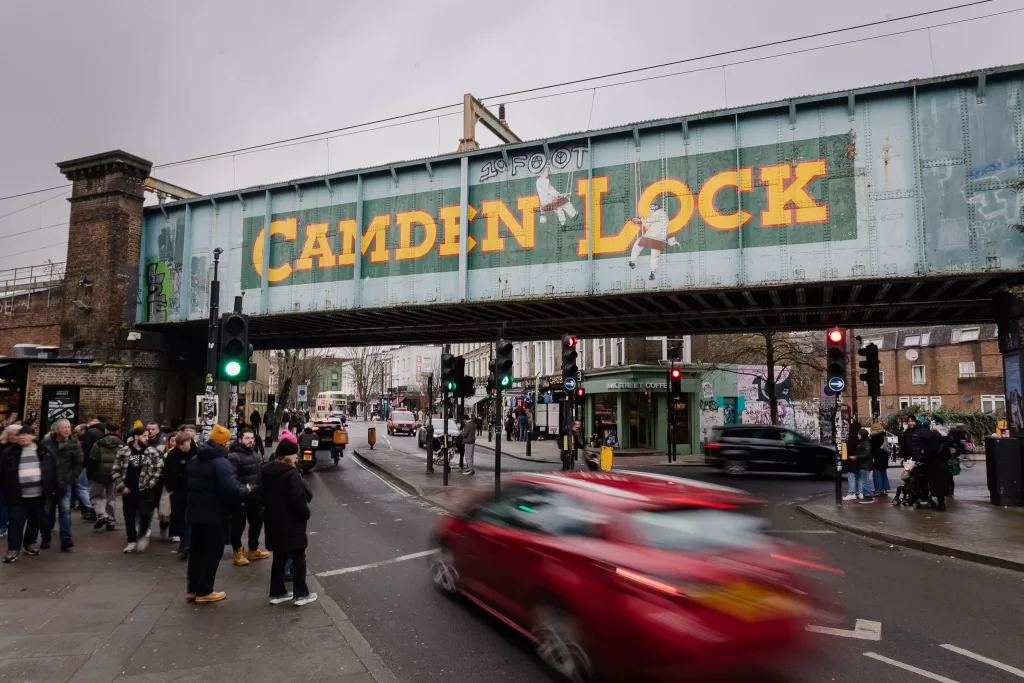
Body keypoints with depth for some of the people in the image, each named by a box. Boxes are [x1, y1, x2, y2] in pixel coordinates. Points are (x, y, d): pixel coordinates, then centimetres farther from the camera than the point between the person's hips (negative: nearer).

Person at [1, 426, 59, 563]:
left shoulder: (43, 451, 4)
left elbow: (52, 470, 8)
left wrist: (52, 489, 6)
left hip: (39, 494, 2)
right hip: (17, 495, -2)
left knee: (35, 521, 13)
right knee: (16, 521, -1)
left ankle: (30, 544, 29)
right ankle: (13, 549, 5)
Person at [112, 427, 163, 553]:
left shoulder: (152, 451, -1)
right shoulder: (123, 451, 0)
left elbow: (159, 468, -1)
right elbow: (115, 470, 3)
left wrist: (150, 484, -8)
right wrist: (121, 486, -4)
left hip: (145, 490, -1)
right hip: (128, 490, 2)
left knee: (144, 514, -11)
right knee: (129, 517, 8)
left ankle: (142, 535, 15)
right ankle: (132, 541, 23)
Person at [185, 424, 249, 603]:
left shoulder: (194, 460, 9)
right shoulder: (221, 463, -22)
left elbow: (188, 482, 23)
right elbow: (231, 490, -30)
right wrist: (245, 491, -11)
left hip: (195, 511, 9)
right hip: (215, 514, -9)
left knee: (196, 550, 17)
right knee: (213, 552, 3)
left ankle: (192, 589, 25)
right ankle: (204, 592, 9)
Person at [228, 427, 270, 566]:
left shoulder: (254, 454, 15)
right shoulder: (233, 456, -14)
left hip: (255, 496, 8)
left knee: (257, 523, 18)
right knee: (238, 526, 3)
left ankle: (253, 549, 35)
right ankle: (238, 552, 21)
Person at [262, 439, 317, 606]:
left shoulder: (267, 472, 6)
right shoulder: (291, 474, -21)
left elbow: (264, 497, 14)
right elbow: (298, 500, -23)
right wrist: (306, 514, -6)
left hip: (274, 523, 8)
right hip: (291, 524, -8)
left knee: (279, 558, 17)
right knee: (298, 558, 4)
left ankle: (277, 593, 23)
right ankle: (301, 594, 8)